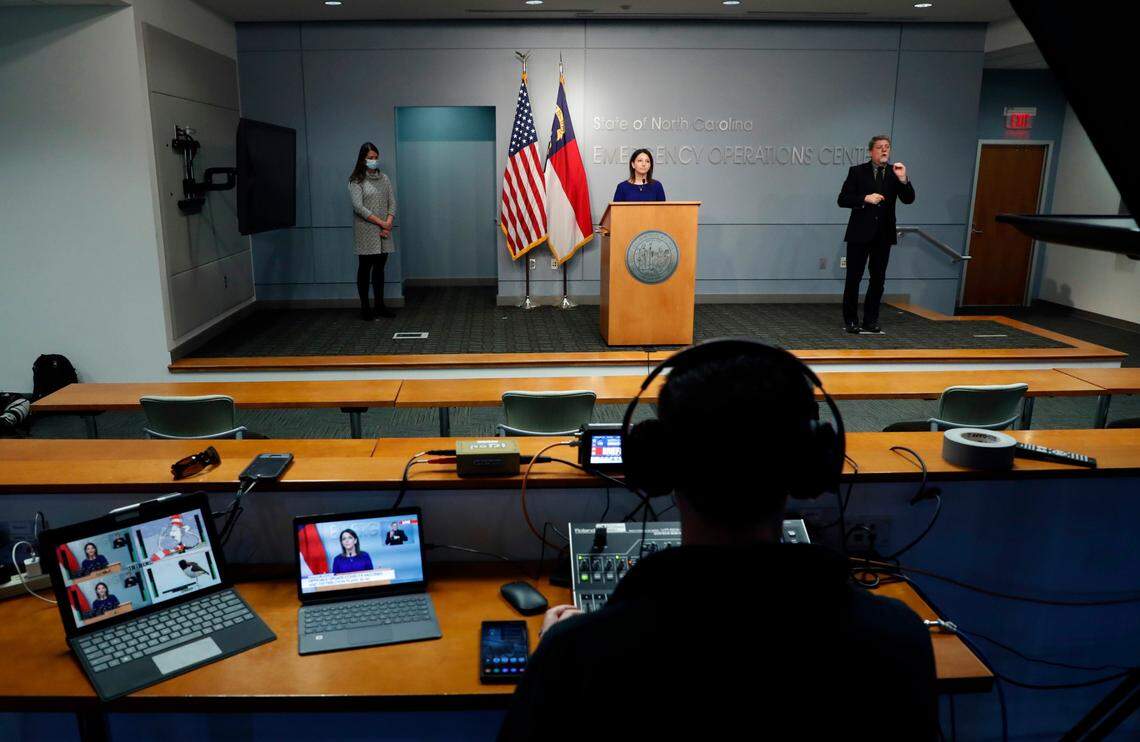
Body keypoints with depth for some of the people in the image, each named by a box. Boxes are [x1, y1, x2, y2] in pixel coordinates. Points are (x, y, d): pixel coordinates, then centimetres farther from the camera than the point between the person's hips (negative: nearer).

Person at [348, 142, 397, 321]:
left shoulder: (384, 179, 10)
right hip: (365, 231, -5)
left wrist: (388, 224, -8)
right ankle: (365, 308, 7)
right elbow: (358, 207, -13)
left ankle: (380, 305, 15)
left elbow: (392, 203, 7)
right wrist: (380, 222, -15)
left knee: (380, 267, 9)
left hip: (383, 232, 5)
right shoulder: (356, 181, -5)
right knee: (364, 268, 2)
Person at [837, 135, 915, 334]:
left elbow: (909, 200, -3)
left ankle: (871, 321, 16)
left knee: (878, 279, 7)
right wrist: (866, 199, -17)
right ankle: (850, 320, 11)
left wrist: (903, 179, -18)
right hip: (860, 233, -3)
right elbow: (842, 199, -5)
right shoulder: (857, 171, -1)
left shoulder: (895, 172, 6)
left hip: (883, 234, 3)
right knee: (853, 278, 1)